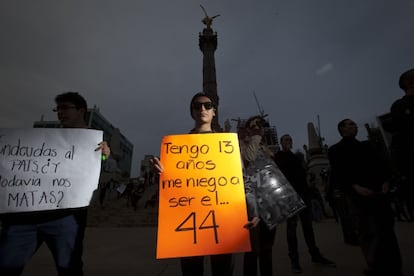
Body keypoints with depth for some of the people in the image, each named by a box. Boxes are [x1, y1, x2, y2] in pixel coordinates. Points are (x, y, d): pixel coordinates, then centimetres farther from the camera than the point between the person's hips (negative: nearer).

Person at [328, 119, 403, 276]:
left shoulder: (366, 145, 21)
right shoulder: (335, 150, 2)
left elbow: (380, 164, 17)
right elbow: (337, 176, -5)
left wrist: (385, 181, -1)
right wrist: (355, 187, -18)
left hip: (378, 192, 6)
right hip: (357, 196, -5)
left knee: (387, 230, 9)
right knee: (369, 233, -6)